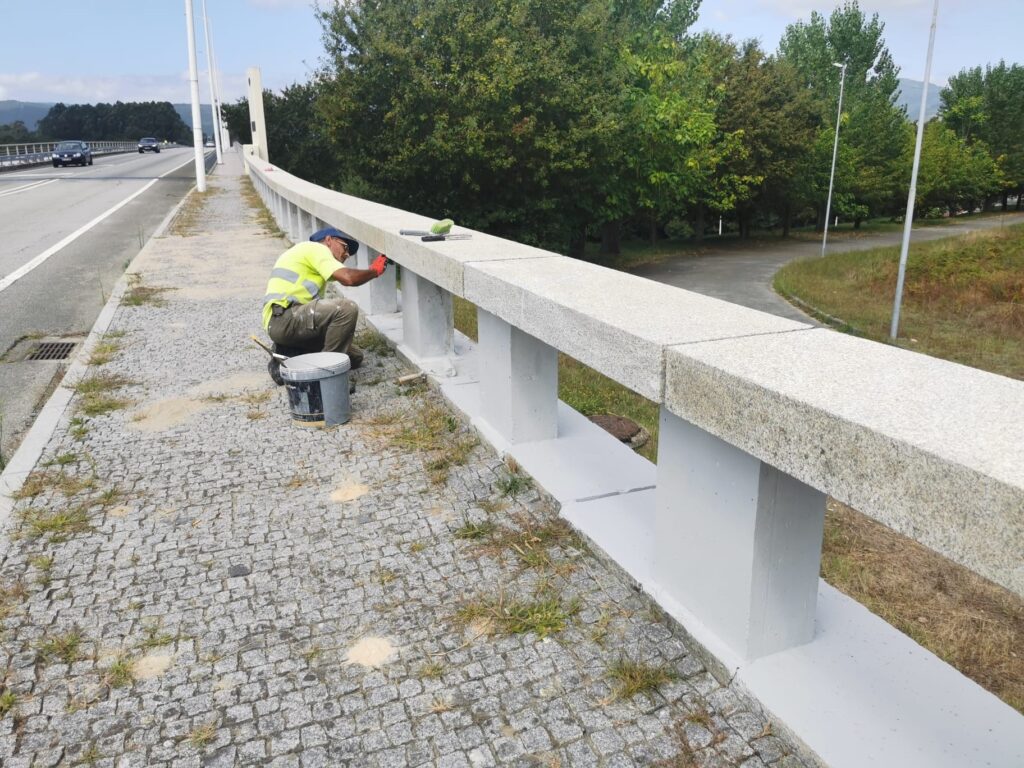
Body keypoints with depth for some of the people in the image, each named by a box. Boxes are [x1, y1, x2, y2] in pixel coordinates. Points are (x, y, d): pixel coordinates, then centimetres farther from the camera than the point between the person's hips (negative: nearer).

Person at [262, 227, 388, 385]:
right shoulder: (315, 248, 0)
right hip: (282, 318, -10)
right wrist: (375, 271, 1)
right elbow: (348, 278, -16)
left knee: (354, 357, 8)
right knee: (347, 308, -26)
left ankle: (290, 356, 7)